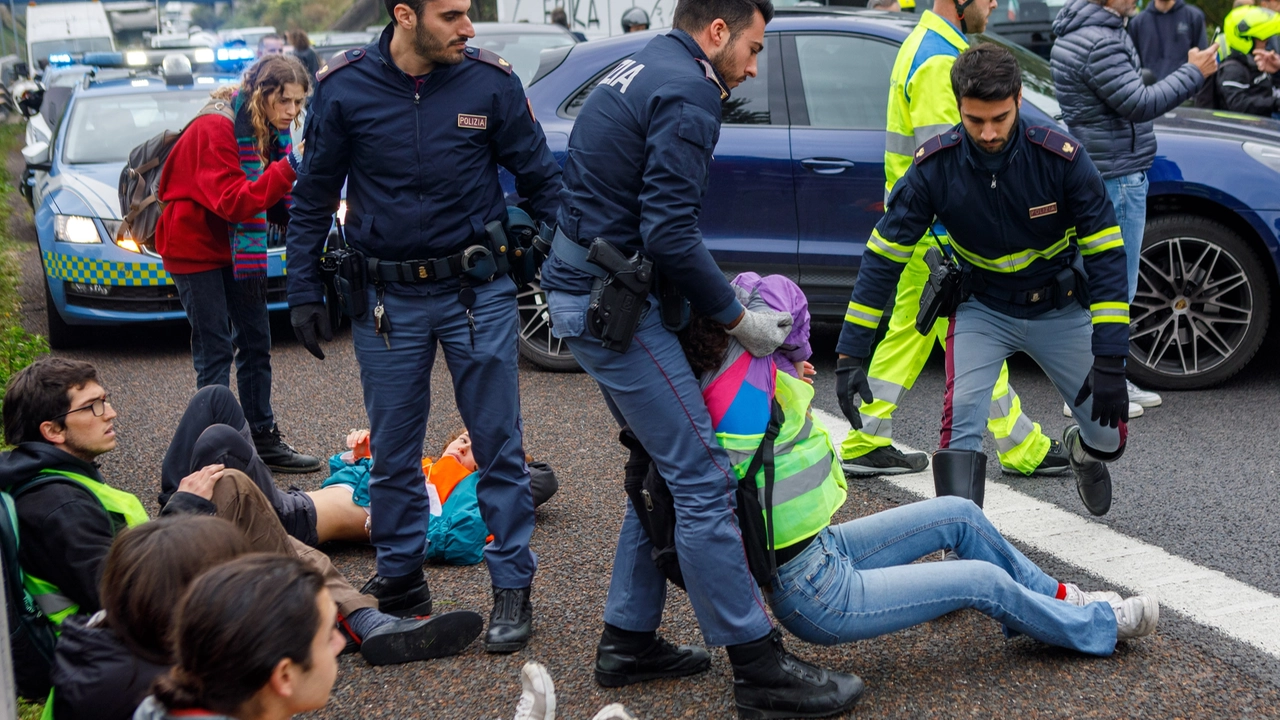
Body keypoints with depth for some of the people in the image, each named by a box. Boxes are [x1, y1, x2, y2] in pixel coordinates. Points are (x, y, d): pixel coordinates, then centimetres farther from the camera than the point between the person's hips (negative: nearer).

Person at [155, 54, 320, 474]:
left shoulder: (269, 129, 4)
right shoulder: (215, 128, -22)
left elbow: (272, 199, 10)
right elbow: (231, 201, -31)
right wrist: (290, 168, -38)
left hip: (239, 247, 8)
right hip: (196, 247, -8)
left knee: (256, 342, 10)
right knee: (215, 351, -8)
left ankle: (264, 439, 19)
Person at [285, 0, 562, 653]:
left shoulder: (490, 81, -6)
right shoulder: (344, 88, -4)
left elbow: (540, 178, 3)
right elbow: (312, 198, 5)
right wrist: (304, 293, 3)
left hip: (478, 291, -1)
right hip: (388, 299, 1)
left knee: (499, 445, 3)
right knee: (393, 451, 11)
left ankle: (512, 587, 13)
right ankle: (399, 575, 28)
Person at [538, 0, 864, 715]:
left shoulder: (639, 72, 17)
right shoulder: (688, 95, -14)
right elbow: (670, 231, -21)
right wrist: (739, 317, -10)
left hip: (585, 296, 11)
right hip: (618, 306, -11)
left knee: (663, 466, 17)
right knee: (703, 479, -8)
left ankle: (629, 641, 23)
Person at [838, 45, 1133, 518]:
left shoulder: (1062, 158, -24)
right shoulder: (936, 165, -21)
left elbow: (1105, 254, -20)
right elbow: (883, 255, -14)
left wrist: (1109, 360, -25)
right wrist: (851, 354, -18)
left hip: (1059, 310, 1)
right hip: (982, 309, 0)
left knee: (1109, 438, 5)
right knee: (962, 417, -26)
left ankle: (1081, 450, 44)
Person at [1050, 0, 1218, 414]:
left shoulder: (1072, 36, 13)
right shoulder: (1101, 42, -21)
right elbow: (1139, 104, -24)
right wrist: (1193, 73, -15)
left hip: (1094, 174, 11)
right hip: (1116, 177, -11)